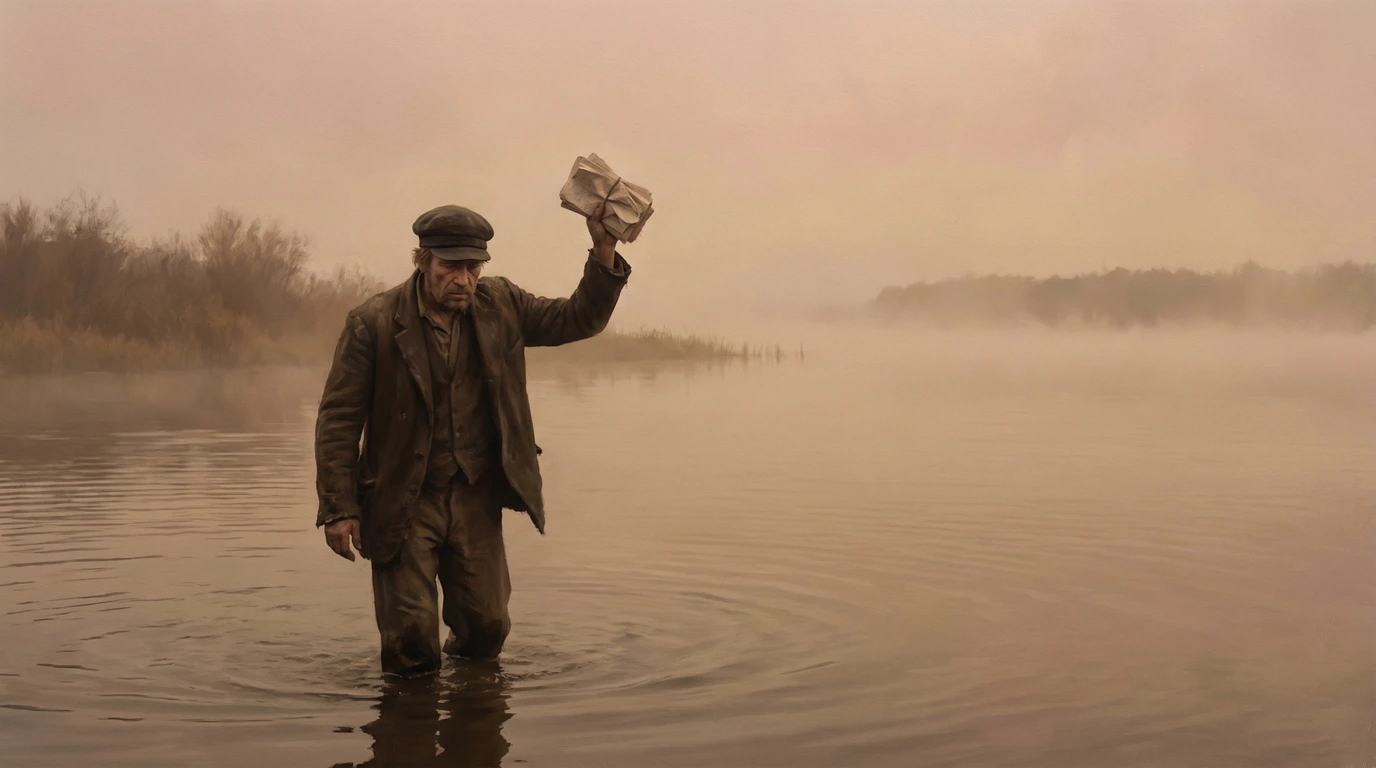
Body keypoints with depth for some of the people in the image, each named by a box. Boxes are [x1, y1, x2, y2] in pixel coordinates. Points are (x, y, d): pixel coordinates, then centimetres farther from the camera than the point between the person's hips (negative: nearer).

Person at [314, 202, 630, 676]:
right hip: (405, 503, -3)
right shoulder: (373, 324, -11)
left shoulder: (500, 305, 1)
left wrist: (604, 251, -11)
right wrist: (338, 508, -11)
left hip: (476, 498, 4)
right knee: (411, 637, -4)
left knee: (487, 628, 9)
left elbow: (579, 319, 6)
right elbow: (338, 420, -8)